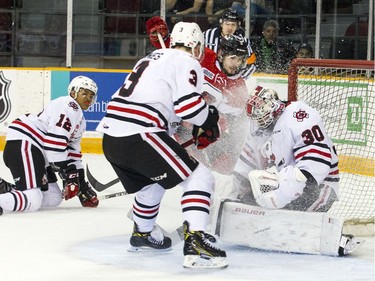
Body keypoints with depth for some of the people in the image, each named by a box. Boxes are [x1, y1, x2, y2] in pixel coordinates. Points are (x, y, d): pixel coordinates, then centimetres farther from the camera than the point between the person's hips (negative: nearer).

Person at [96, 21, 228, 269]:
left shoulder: (152, 58, 27)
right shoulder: (187, 62, 2)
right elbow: (189, 103, -11)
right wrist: (210, 119, 8)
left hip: (111, 137, 9)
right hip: (138, 137, -9)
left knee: (152, 181, 33)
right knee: (199, 178, -5)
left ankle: (142, 233, 49)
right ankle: (195, 243, -19)